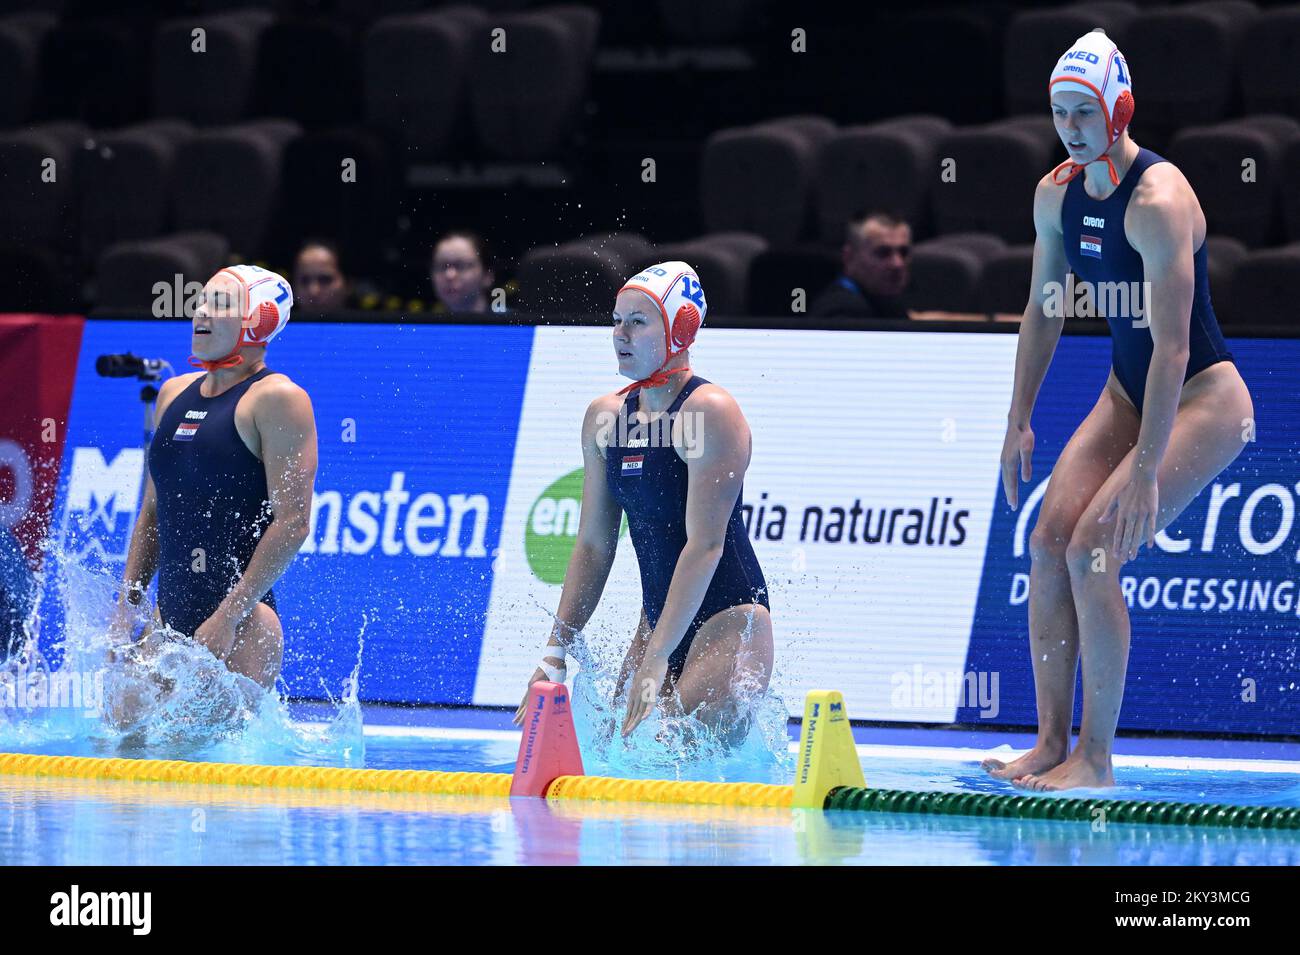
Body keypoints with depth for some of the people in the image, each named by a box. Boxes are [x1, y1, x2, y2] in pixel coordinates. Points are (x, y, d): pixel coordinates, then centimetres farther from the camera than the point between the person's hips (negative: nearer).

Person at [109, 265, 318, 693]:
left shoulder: (276, 399, -7)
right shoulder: (174, 394, 16)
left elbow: (293, 522, -14)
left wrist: (228, 617, -18)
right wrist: (126, 608, 12)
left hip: (241, 628, -8)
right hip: (169, 623, 8)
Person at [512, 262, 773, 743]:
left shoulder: (709, 413, -15)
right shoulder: (605, 417, 7)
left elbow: (706, 545, -20)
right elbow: (593, 545, 10)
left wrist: (656, 660, -24)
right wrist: (555, 653, 3)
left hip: (728, 619, -7)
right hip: (659, 617, 8)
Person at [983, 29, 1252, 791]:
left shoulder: (1158, 202, -25)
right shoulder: (1057, 194, 0)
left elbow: (1172, 344, -28)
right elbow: (1044, 311, 14)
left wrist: (1145, 471, -30)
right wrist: (1020, 420, 10)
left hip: (1203, 396, -8)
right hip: (1127, 389, 8)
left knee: (1093, 552, -19)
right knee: (1049, 542, -5)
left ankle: (1097, 757, -12)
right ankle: (1052, 742, 0)